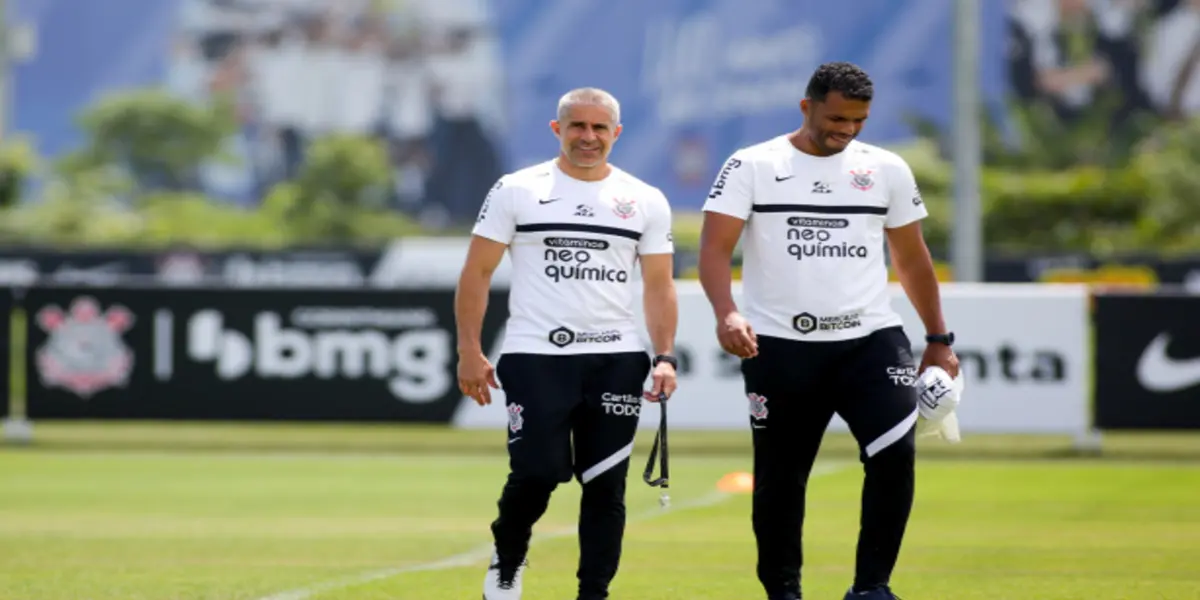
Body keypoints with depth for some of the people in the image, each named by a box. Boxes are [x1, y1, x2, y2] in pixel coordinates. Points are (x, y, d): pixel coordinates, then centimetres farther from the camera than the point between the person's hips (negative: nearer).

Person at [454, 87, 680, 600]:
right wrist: (469, 352, -4)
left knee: (605, 485, 1)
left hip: (616, 360, 3)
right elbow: (476, 273, 2)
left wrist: (664, 356, -1)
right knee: (537, 474, -11)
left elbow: (659, 285, 11)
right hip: (535, 358, -2)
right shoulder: (516, 191, 1)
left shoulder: (646, 202, 8)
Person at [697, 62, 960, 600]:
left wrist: (938, 339, 16)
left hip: (870, 340, 1)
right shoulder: (751, 167, -2)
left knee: (895, 452, -17)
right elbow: (715, 248, -10)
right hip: (780, 347, -1)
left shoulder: (887, 170, 8)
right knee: (780, 476, 5)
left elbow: (911, 258, 17)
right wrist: (727, 313, -28)